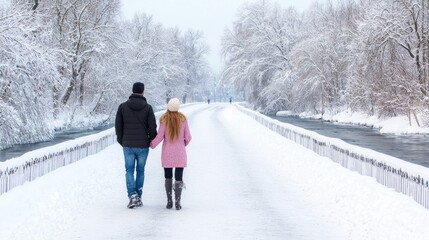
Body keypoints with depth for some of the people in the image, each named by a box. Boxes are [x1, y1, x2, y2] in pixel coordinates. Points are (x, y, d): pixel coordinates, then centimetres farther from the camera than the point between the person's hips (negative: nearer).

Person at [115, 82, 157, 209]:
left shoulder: (123, 106, -1)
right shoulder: (148, 108, -6)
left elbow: (118, 126, 1)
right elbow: (153, 128, -7)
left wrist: (121, 141, 14)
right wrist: (151, 141, 10)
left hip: (128, 145, 1)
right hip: (143, 146, -1)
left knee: (129, 171, 7)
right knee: (140, 171, 11)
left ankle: (132, 195, -11)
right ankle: (138, 198, 14)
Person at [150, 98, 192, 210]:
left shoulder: (164, 119, -8)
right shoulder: (183, 118, -4)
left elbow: (159, 137, -8)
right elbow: (188, 137, -2)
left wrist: (152, 145, 10)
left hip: (167, 153, 0)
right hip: (180, 153, 0)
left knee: (168, 177, 12)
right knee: (179, 178, 1)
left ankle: (169, 201, 11)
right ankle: (177, 202, -6)